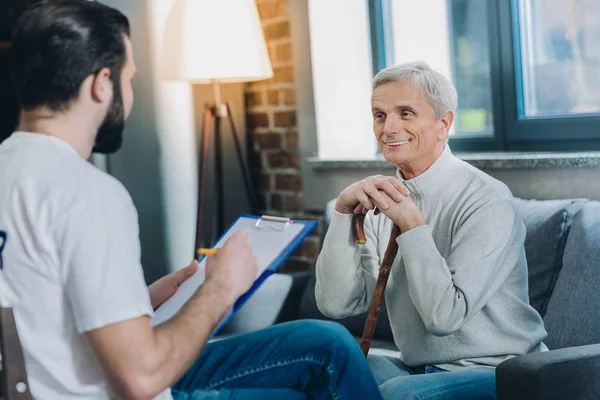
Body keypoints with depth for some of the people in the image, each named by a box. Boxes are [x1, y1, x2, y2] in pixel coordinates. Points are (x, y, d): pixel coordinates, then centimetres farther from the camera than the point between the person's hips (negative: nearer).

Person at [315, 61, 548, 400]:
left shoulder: (487, 200, -16)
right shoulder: (383, 198, 3)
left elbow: (445, 316, -24)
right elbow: (335, 305, -5)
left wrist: (412, 224, -24)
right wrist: (344, 212, -14)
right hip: (419, 370, 6)